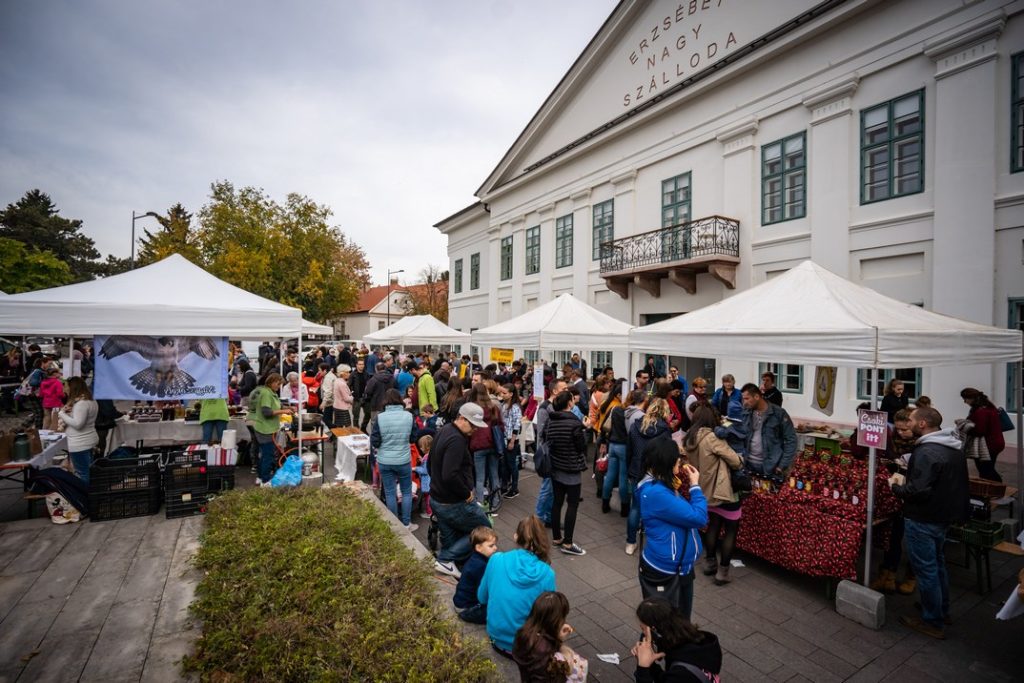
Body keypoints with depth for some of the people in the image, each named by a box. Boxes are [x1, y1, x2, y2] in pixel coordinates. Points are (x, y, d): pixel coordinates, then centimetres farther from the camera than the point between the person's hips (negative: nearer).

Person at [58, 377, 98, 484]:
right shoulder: (91, 401, 11)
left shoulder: (80, 403, -19)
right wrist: (68, 412, 6)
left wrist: (62, 414, -13)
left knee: (83, 474, -2)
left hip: (80, 444, -10)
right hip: (89, 440, 10)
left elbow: (77, 424, -23)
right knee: (89, 471, 16)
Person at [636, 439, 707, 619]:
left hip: (680, 567, 9)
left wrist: (686, 486, -2)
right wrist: (695, 486, -14)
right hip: (663, 571, -9)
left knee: (682, 619, 27)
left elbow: (686, 512, 11)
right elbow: (698, 518, -27)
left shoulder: (662, 486, 1)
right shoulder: (656, 493, -31)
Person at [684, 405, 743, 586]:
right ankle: (722, 572, 15)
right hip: (722, 491, -7)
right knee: (731, 530, 10)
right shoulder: (710, 438, -23)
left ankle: (710, 563, 34)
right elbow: (735, 461, -18)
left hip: (706, 491, 7)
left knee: (713, 526, 23)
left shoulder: (690, 440, 1)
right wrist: (740, 462, 4)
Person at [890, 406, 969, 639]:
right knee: (937, 563, 24)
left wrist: (896, 486, -11)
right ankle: (943, 611, 39)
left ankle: (933, 622, 18)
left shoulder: (926, 452, -26)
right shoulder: (954, 449, 5)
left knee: (926, 569, 5)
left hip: (923, 520, -9)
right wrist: (908, 479, 10)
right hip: (944, 515, 10)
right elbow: (945, 482, 15)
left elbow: (918, 491, -28)